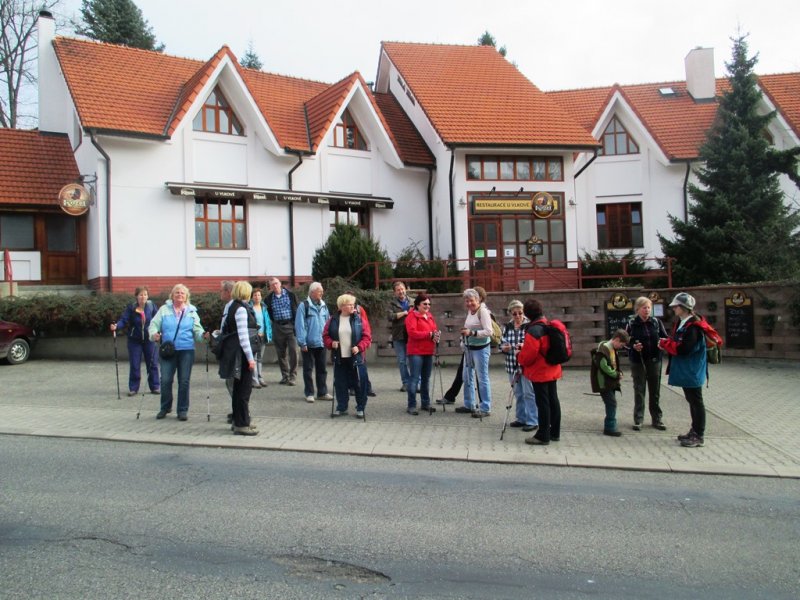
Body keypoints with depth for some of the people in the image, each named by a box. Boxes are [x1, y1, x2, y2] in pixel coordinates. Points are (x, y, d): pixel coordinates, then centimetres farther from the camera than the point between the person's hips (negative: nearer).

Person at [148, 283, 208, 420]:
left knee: (184, 381, 2)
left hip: (186, 350, 0)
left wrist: (203, 335, -17)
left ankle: (183, 410, 13)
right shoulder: (164, 309, 8)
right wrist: (154, 334, -18)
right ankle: (165, 407, 20)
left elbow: (197, 330, 5)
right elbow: (154, 324, 3)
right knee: (165, 380, -2)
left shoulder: (192, 312, 10)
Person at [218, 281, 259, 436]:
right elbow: (243, 335, -19)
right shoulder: (241, 309, -14)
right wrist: (250, 357, -19)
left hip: (236, 352, 10)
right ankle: (241, 425, 1)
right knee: (244, 388, -4)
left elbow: (225, 329, 18)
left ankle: (239, 421, 26)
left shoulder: (232, 306, 14)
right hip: (242, 353, -10)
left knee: (239, 388, 17)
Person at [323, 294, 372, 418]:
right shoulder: (333, 320, 3)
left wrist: (359, 347, -16)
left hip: (355, 358, -2)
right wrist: (331, 343, -10)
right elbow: (325, 335, 9)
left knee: (359, 383, 1)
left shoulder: (359, 319, -2)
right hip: (339, 358, 2)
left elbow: (367, 337, -3)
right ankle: (341, 407, 21)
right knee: (340, 383, 8)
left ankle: (360, 408, 14)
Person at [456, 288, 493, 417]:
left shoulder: (483, 311, -15)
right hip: (469, 348, 9)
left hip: (480, 348, -9)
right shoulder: (469, 311, 10)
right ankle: (469, 404, 29)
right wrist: (465, 333, 8)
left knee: (482, 378, -2)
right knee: (467, 377, 16)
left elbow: (488, 332, -22)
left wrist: (471, 333, -27)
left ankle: (485, 408, 7)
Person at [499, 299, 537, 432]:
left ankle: (533, 421, 8)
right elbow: (501, 343, 13)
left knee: (529, 393, -1)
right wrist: (504, 348, -9)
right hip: (513, 366, 6)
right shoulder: (507, 327, 6)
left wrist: (525, 346, -28)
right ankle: (521, 418, 28)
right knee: (518, 393, 16)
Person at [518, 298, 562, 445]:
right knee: (553, 400, 14)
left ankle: (543, 436, 3)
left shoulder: (534, 330, -21)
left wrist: (519, 356, -2)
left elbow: (528, 354, -23)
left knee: (542, 403, -3)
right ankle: (554, 432, 24)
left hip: (539, 373, -9)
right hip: (552, 370, 9)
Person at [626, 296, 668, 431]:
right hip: (638, 361, -2)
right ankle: (638, 420, 10)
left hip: (654, 361, 2)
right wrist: (633, 346, -19)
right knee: (639, 391, 3)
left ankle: (656, 419, 20)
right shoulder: (632, 324, -4)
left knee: (655, 391, 9)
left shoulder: (656, 322, 2)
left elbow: (665, 338, 6)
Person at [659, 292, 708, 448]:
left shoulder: (693, 326, -20)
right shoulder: (681, 324, 11)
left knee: (696, 402, -2)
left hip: (692, 372, -10)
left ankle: (699, 436, 6)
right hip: (685, 371, 10)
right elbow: (677, 343, 16)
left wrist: (665, 344, -15)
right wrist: (667, 343, -3)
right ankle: (694, 431, 28)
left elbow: (684, 348, -25)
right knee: (691, 401, 17)